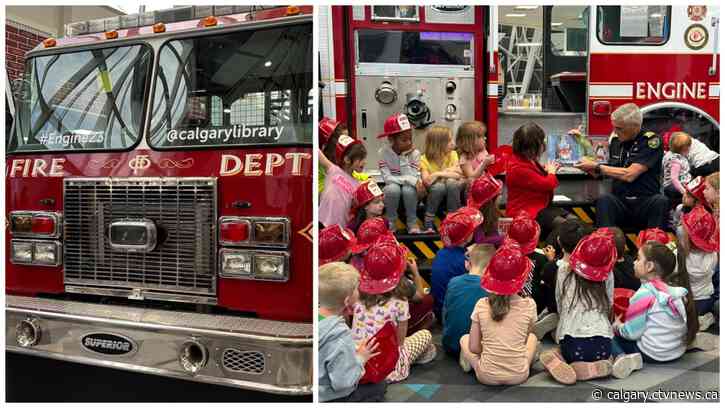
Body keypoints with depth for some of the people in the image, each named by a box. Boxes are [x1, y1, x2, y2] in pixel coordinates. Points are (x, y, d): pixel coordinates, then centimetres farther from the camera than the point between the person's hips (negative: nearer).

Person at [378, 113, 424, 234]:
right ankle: (391, 221, -10)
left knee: (409, 189, -33)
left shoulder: (414, 153, -12)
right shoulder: (383, 152, -15)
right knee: (393, 188, -34)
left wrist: (404, 157, -25)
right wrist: (411, 179, -31)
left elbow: (414, 177, -21)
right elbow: (387, 178, -22)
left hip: (409, 190, 1)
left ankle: (412, 221, -8)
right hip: (392, 191, 0)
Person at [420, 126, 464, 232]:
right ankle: (428, 221, -19)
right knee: (438, 186, -35)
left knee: (451, 182, -32)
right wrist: (437, 174, -30)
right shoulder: (425, 159, -11)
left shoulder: (452, 154, -4)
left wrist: (439, 174, -23)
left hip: (452, 190, 1)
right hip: (435, 192, -1)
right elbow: (426, 181, -24)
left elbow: (457, 175, -15)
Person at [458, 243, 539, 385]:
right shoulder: (529, 305, -10)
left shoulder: (481, 305, -10)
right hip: (518, 376, 0)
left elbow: (473, 347, -5)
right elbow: (525, 338, 5)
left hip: (486, 376, 0)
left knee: (464, 339, 28)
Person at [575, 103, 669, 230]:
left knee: (661, 201, -33)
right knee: (605, 200, -28)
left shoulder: (651, 141, -8)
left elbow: (629, 175, -18)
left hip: (645, 204, -3)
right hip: (620, 202, 3)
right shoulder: (615, 140, 8)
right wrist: (589, 168, 3)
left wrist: (596, 166, -14)